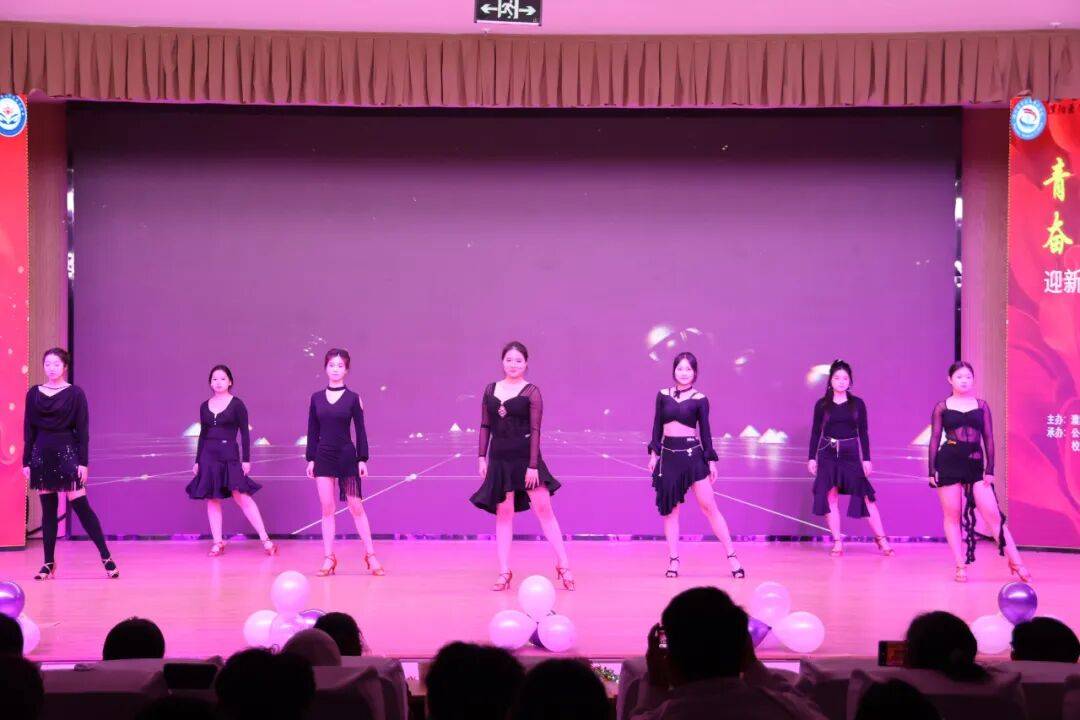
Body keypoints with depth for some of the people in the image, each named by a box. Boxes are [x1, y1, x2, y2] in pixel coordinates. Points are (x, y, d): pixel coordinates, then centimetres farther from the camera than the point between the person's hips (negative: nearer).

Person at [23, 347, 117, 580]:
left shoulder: (75, 393, -2)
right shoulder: (34, 394, 7)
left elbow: (82, 430, -4)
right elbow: (29, 430, 9)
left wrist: (83, 462, -9)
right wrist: (27, 461, 5)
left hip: (67, 452, -3)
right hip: (41, 453, 3)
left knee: (80, 505, -8)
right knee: (48, 510, 6)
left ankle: (106, 557, -3)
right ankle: (49, 563, 10)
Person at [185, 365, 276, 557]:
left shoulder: (237, 404, -1)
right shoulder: (205, 406, 11)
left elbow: (244, 433, -2)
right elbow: (202, 435, 16)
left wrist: (246, 459, -7)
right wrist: (197, 461, 14)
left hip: (229, 454, -4)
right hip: (209, 455, 4)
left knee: (242, 496, -10)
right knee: (212, 499, 4)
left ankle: (265, 539, -8)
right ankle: (217, 542, 9)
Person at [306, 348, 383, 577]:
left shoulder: (353, 399, -1)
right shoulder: (317, 398, 6)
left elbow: (360, 431, 0)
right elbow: (313, 431, 9)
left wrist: (362, 459, -5)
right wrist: (311, 459, 5)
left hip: (347, 456, -2)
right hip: (323, 456, 2)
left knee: (356, 507, -1)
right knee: (327, 508, 1)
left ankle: (370, 556, 5)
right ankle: (328, 558, 5)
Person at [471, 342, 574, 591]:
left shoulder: (531, 392, -4)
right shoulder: (491, 390, 9)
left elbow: (535, 430, -8)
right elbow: (485, 426, 12)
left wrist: (533, 465, -14)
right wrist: (482, 457, 6)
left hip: (525, 457, -4)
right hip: (499, 458, 4)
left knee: (543, 508, -5)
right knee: (503, 512, 4)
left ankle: (563, 566, 0)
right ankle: (504, 572, 7)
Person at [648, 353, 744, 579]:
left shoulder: (699, 399, 0)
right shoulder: (663, 395, 6)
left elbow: (705, 431, 3)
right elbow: (657, 426, 11)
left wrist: (711, 461, 3)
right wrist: (654, 453, 6)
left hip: (693, 454, -3)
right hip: (668, 455, 3)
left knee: (709, 506, -3)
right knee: (670, 509, 5)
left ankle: (732, 557, -1)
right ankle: (673, 560, 10)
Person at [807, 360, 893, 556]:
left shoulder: (857, 404, 4)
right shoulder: (822, 405, 3)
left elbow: (863, 433, 5)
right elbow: (816, 432, 6)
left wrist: (866, 458, 0)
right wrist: (812, 457, 1)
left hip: (851, 455, -1)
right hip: (828, 454, 1)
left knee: (865, 496, -4)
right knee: (830, 498, 0)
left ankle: (881, 539, 1)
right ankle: (837, 542, 6)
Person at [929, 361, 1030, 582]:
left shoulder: (981, 405, 8)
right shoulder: (942, 407, 4)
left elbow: (988, 439, 8)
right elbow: (935, 439, 5)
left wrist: (990, 469, 1)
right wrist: (932, 470, -1)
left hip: (975, 465, 1)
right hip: (949, 464, -1)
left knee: (993, 515, -5)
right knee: (952, 516, 2)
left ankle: (1015, 562, -3)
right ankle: (961, 566, 9)